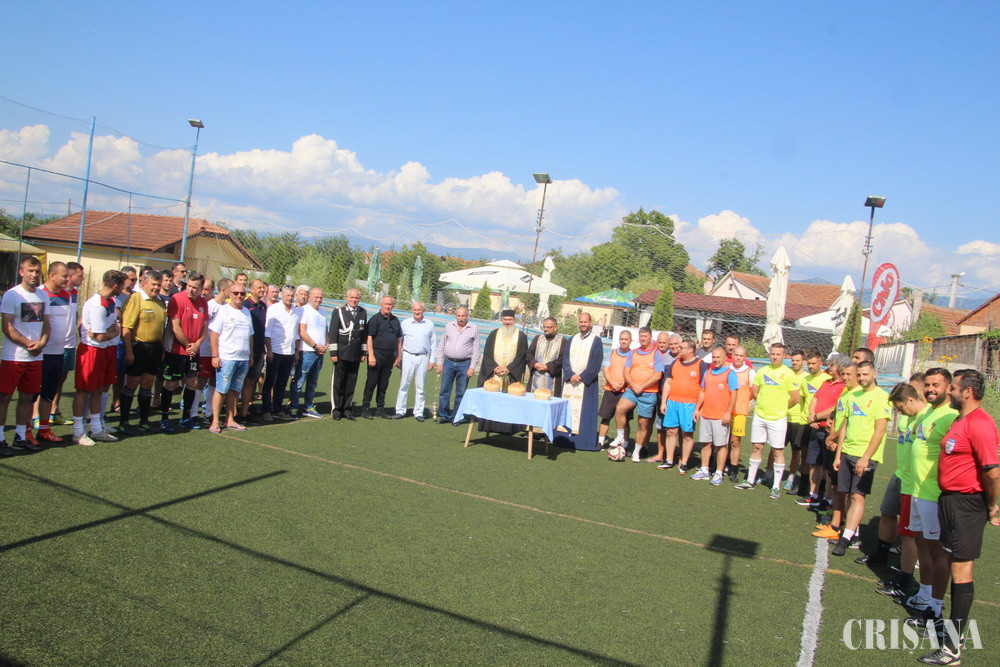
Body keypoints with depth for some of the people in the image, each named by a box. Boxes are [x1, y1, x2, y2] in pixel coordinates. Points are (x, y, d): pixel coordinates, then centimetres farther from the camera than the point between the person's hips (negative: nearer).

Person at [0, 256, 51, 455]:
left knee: (27, 397, 12)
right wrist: (29, 344, -16)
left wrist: (42, 342, -5)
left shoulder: (43, 295, 10)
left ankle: (21, 436, 22)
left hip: (36, 357, 6)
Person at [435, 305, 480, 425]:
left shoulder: (474, 329, 0)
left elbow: (476, 350, 0)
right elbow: (441, 345, 11)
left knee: (461, 393, 3)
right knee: (444, 391, 4)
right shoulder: (449, 326, 7)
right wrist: (439, 363, 6)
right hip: (448, 362, 2)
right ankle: (444, 416, 15)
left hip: (464, 364, -2)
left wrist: (472, 367, -6)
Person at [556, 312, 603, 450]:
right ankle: (565, 437, 6)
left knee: (584, 410, -5)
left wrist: (582, 377, -12)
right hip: (570, 381, 4)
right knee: (568, 407, 2)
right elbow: (565, 359, 7)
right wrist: (571, 374, -9)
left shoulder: (596, 341, 1)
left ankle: (583, 440, -2)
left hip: (586, 381, -4)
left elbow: (596, 363, -7)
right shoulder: (571, 340, 13)